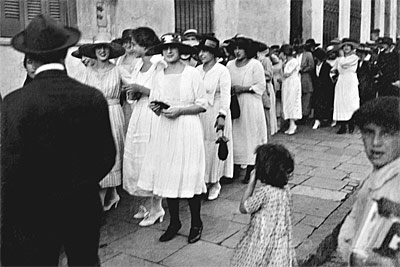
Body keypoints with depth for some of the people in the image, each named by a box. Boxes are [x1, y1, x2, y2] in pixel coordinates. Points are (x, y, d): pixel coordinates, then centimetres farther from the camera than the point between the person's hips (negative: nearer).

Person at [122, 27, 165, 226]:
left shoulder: (159, 64, -12)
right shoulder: (138, 65, 12)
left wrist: (141, 89, -19)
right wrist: (132, 92, 0)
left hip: (152, 116, -8)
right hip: (137, 115, 8)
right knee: (136, 159, 11)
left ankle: (156, 207, 13)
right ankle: (147, 203, 25)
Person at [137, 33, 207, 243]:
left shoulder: (192, 73, -4)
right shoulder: (158, 75, 8)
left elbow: (202, 105, -5)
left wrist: (179, 110, -15)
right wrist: (155, 107, -5)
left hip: (187, 129, -4)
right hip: (165, 129, 4)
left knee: (190, 175, -1)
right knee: (167, 175, 6)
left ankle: (196, 223, 17)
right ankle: (174, 221, 24)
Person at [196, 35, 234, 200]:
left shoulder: (222, 71, -8)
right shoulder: (197, 70, 9)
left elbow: (225, 95, -16)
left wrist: (222, 115, -28)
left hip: (216, 115, -5)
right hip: (199, 115, 5)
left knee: (214, 149, 4)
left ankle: (215, 184, 19)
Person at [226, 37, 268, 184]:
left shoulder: (255, 64, -3)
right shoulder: (230, 65, 11)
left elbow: (261, 86, -8)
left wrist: (243, 89, -15)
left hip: (251, 107, -4)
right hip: (234, 106, 4)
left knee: (250, 135, -1)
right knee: (235, 135, 4)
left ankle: (250, 170, 6)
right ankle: (236, 166, 13)